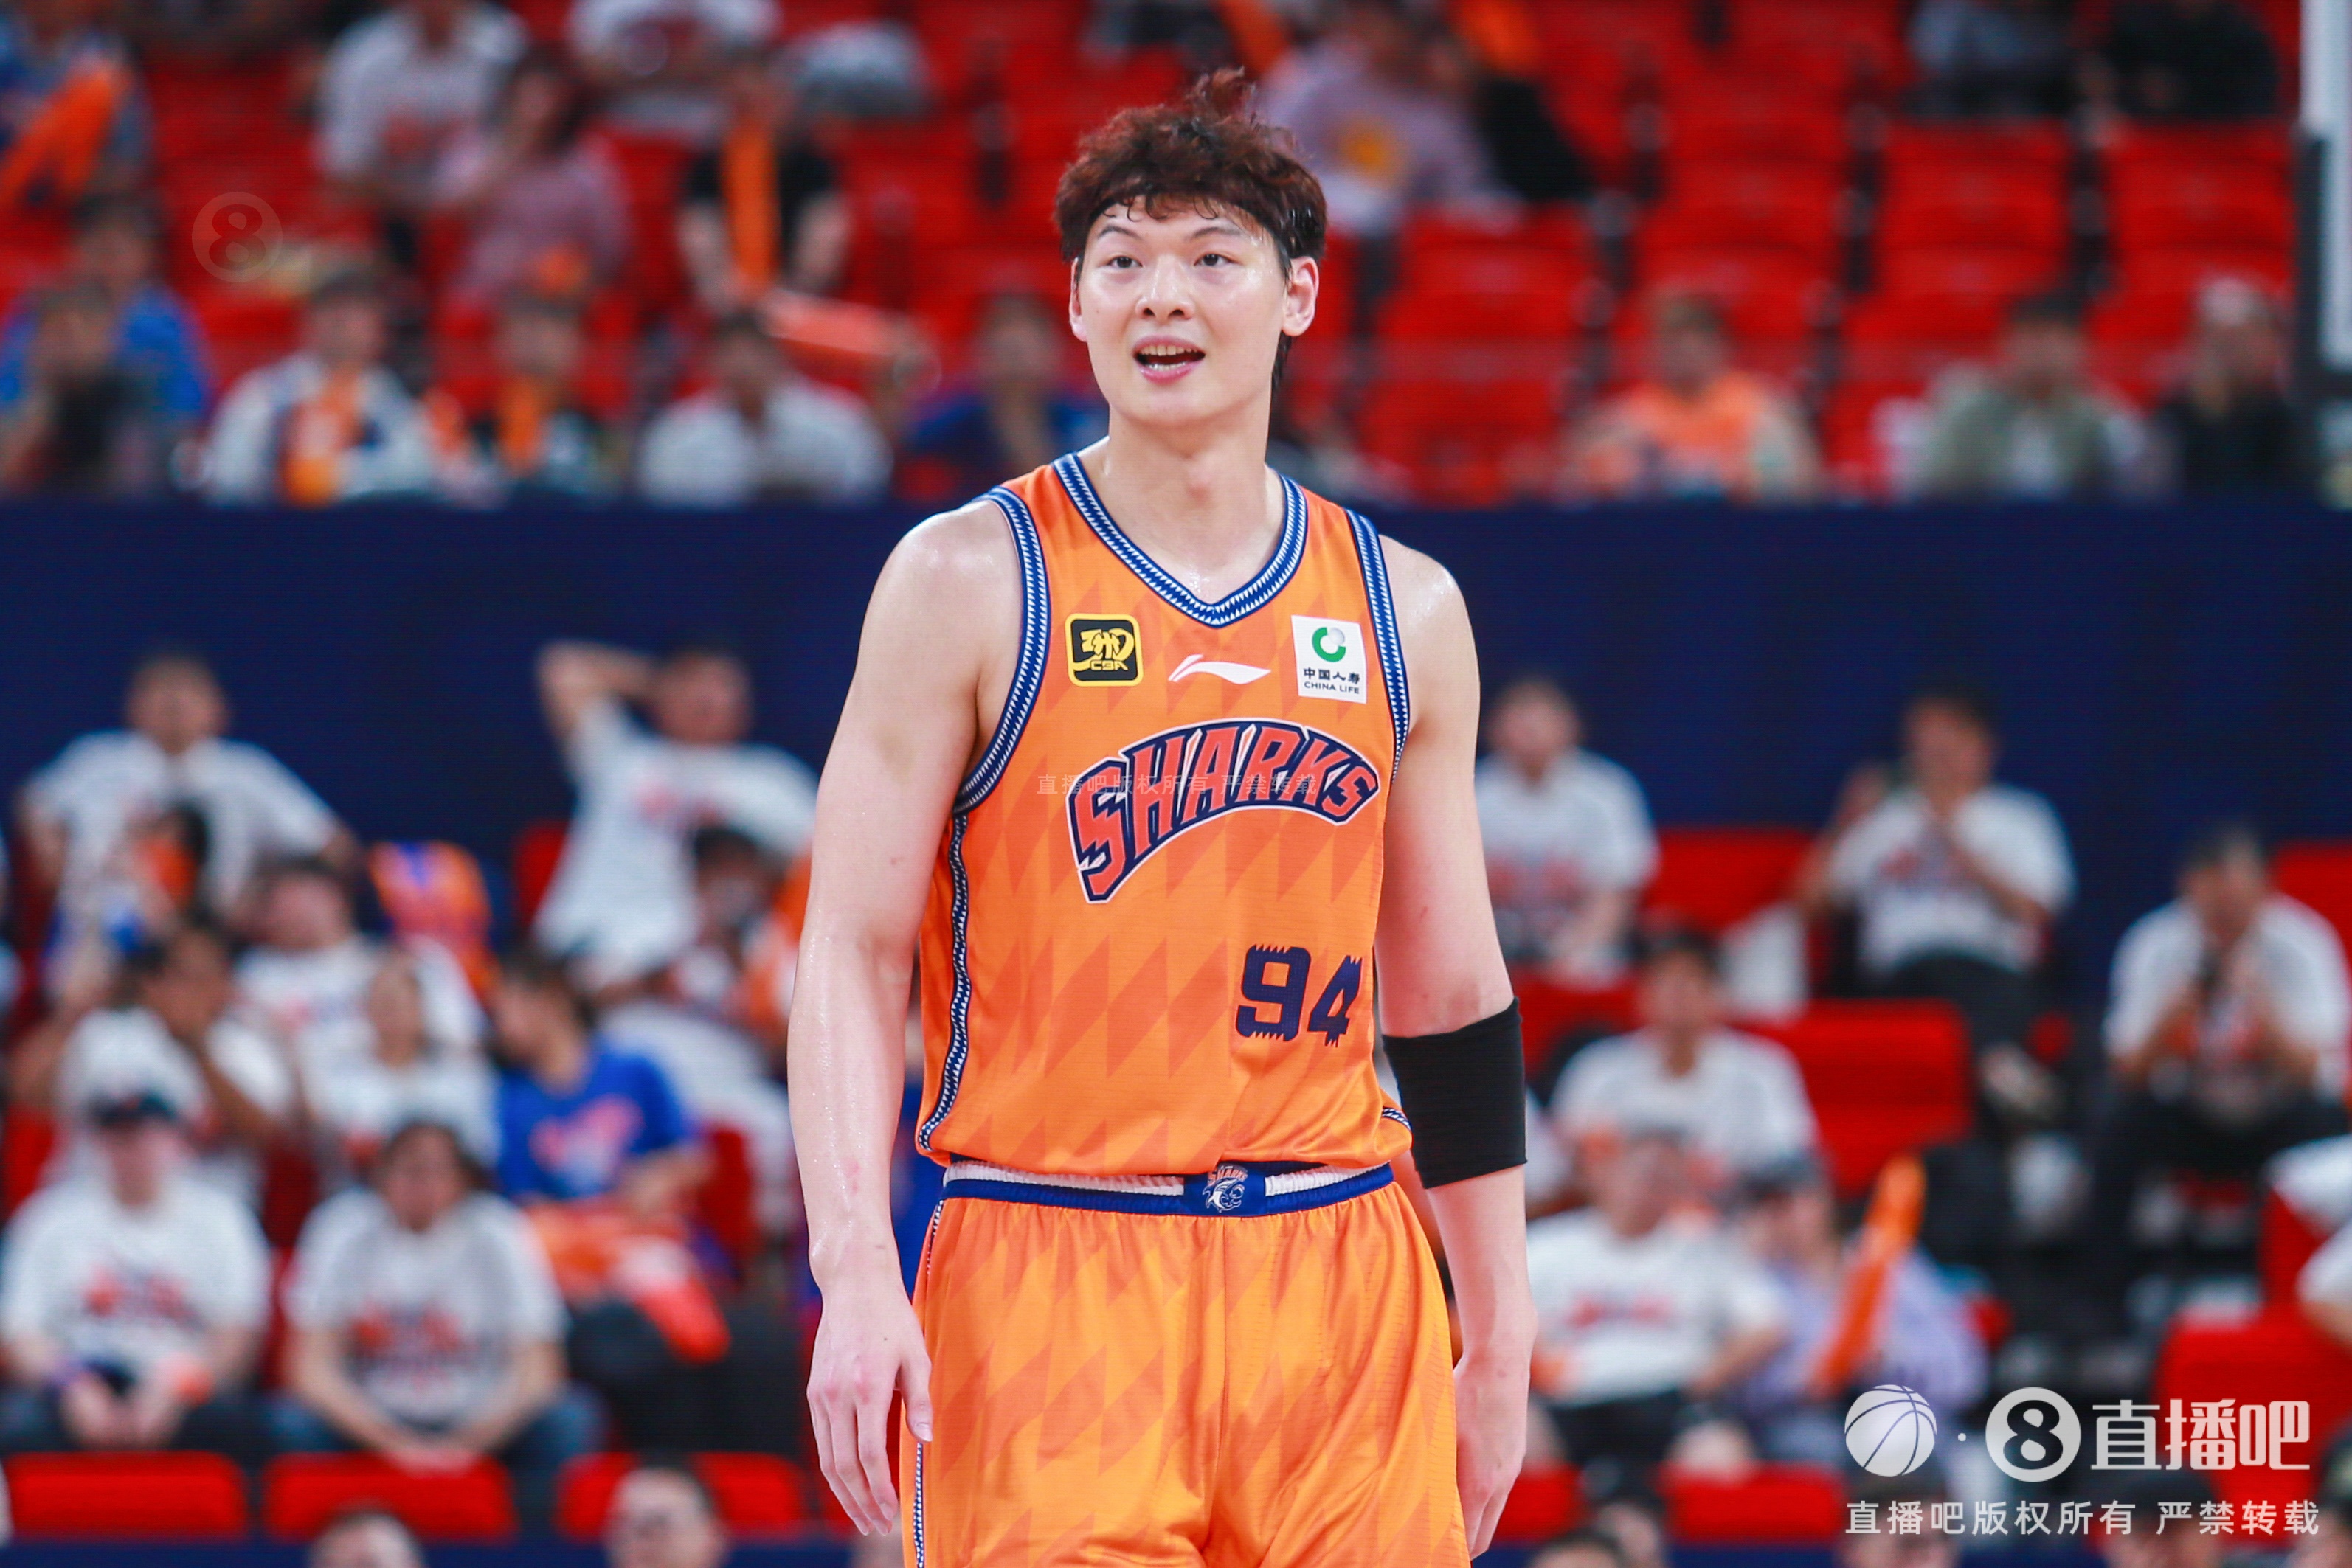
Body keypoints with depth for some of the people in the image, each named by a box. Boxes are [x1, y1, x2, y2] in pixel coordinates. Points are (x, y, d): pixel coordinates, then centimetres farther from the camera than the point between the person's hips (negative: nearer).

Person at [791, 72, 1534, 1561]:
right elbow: (853, 950, -2)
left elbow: (1453, 996, 16)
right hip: (1045, 1277, -3)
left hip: (1337, 1285, 4)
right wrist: (856, 1274, -14)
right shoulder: (971, 580, 0)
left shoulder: (1403, 611, 11)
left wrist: (1500, 1341, 13)